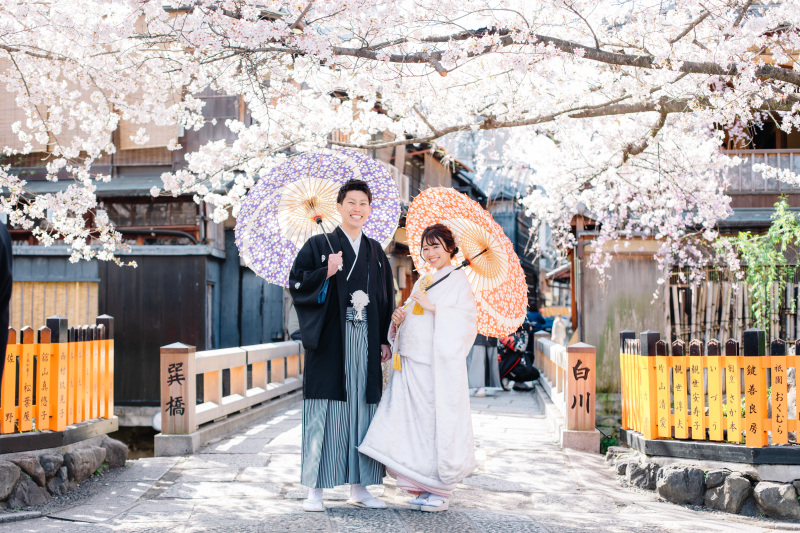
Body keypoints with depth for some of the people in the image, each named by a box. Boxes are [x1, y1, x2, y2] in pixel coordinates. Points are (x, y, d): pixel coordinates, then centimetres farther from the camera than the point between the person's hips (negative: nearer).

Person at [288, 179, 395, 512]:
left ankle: (359, 487, 14)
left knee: (362, 409, 5)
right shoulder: (318, 245, 4)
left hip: (365, 343, 4)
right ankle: (316, 490, 1)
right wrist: (325, 273, -17)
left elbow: (386, 300, 17)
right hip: (329, 341, -4)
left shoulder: (376, 252, 15)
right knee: (324, 412, -5)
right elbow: (296, 284, -3)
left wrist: (385, 340, 9)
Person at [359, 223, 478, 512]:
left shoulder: (458, 280, 0)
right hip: (413, 364, 6)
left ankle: (441, 491, 5)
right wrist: (398, 320, 4)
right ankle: (424, 487, 12)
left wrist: (433, 307, -17)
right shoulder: (421, 282, 21)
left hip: (441, 364, -6)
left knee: (440, 421, -4)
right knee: (414, 421, 2)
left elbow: (467, 320, -10)